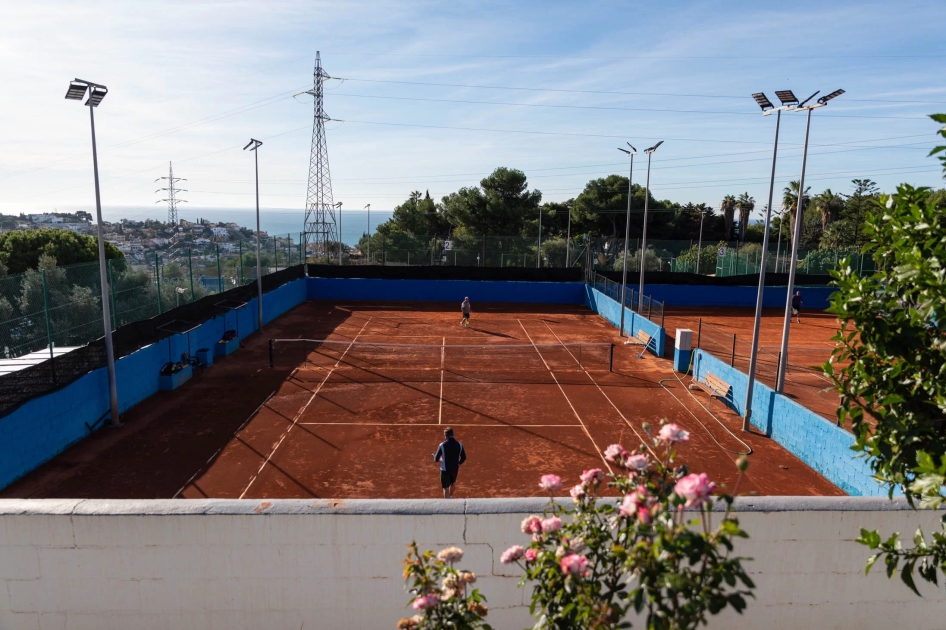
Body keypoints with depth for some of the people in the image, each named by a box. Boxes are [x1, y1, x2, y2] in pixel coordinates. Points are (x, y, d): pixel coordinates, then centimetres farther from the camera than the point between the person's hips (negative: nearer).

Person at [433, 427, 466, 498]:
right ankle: (450, 497, 53)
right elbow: (463, 458, 0)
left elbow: (436, 459, -12)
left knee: (446, 488, 5)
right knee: (452, 484, 30)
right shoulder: (459, 445, -10)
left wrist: (435, 456, 11)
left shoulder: (442, 445, -18)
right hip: (455, 469, 4)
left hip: (445, 469, -4)